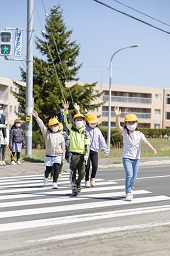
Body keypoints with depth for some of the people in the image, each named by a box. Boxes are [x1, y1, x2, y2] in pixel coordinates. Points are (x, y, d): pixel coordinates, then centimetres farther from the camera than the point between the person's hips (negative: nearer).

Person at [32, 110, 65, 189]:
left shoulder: (60, 136, 3)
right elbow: (41, 125, -10)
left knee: (56, 169, -15)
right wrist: (37, 117, -21)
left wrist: (63, 156, 14)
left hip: (57, 156, 0)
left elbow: (63, 147, 10)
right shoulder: (47, 133, 0)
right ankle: (46, 177, 42)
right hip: (49, 155, 0)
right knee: (48, 169, 10)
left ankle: (54, 183, -11)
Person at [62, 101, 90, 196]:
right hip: (73, 154, -1)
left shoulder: (85, 133, 6)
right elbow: (66, 121, -5)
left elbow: (87, 144, 3)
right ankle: (74, 188, 12)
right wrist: (66, 110, -17)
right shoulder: (72, 129, 5)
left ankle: (78, 182, 30)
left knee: (82, 173, 1)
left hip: (82, 154, 1)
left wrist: (86, 155, -8)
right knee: (73, 172, 2)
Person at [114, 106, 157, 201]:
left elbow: (145, 141, -16)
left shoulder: (139, 134, -1)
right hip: (126, 157, -3)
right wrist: (117, 116, -36)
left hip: (136, 158, 3)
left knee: (134, 177, 9)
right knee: (129, 175, -16)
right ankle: (128, 193, -13)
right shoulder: (124, 132, -2)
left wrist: (152, 149, -33)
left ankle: (130, 190, 31)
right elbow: (118, 126, -19)